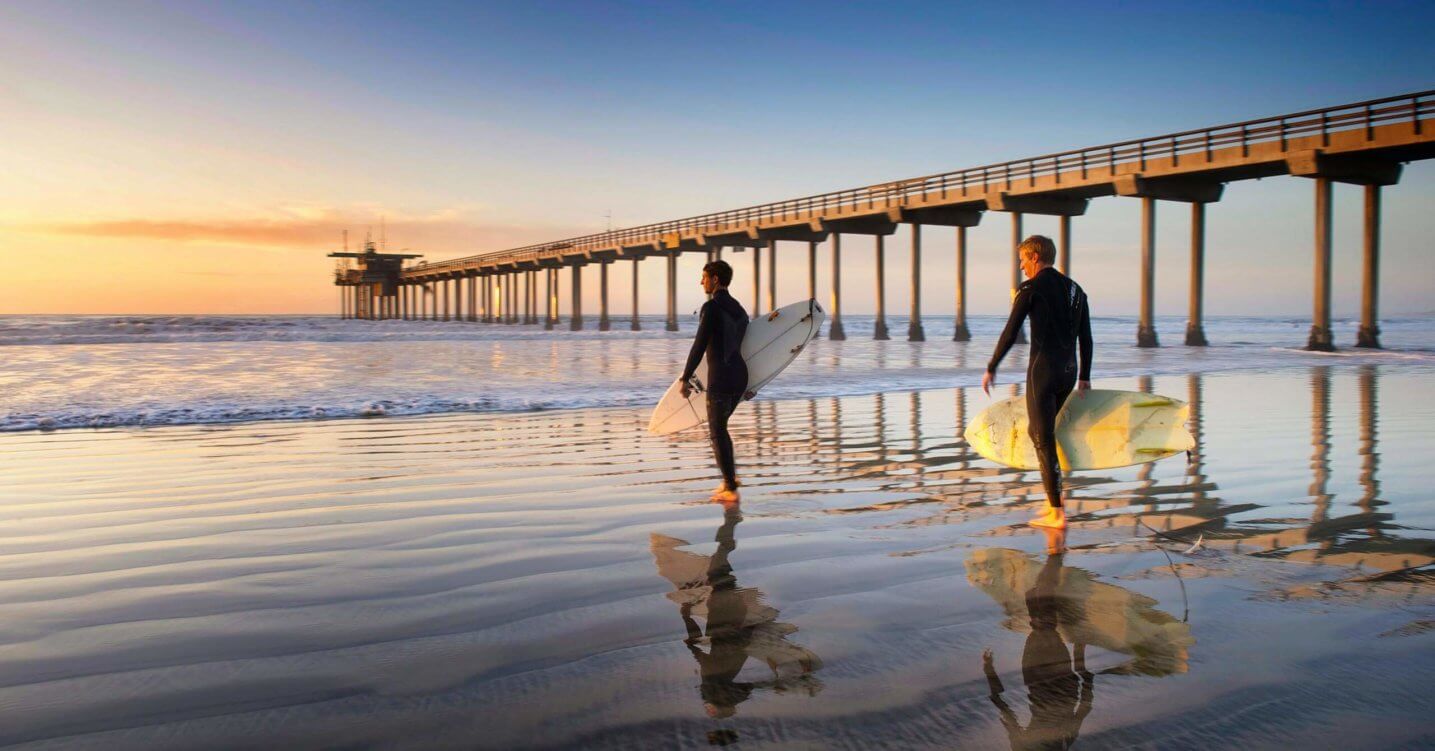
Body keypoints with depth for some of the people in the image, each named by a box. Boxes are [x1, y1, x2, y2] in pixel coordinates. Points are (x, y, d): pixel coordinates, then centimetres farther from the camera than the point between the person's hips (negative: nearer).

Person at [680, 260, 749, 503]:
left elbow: (699, 346, -16)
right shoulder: (739, 309, 15)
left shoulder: (711, 307, -12)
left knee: (717, 432, 1)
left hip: (721, 380, -8)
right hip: (740, 377, 8)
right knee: (719, 426, 22)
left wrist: (685, 378, -10)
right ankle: (730, 476, 17)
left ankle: (731, 490, 3)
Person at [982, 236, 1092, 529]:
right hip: (1069, 370, 7)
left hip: (1043, 368, -7)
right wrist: (1085, 377, 22)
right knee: (1040, 430, 21)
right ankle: (1053, 500, 21)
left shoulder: (1030, 288, -6)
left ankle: (1057, 513, -2)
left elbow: (1010, 333, -7)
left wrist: (991, 369, 1)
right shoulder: (1075, 289, 14)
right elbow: (1085, 338, 16)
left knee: (1043, 439, -3)